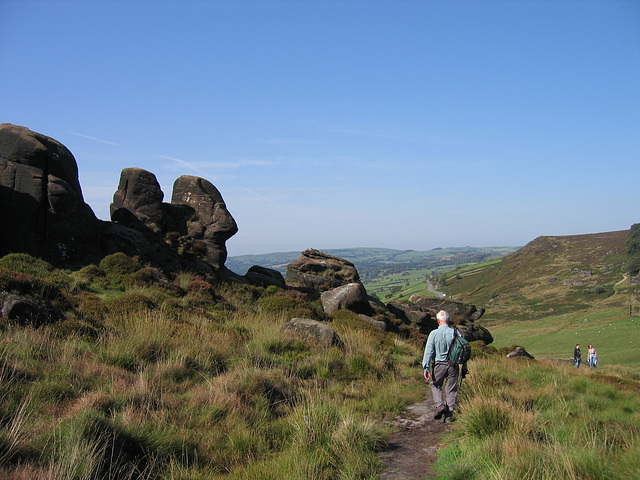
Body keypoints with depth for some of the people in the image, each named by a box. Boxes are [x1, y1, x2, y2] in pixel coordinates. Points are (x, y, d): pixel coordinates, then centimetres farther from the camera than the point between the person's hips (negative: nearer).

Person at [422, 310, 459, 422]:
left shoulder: (434, 334, -7)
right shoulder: (455, 332, -3)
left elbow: (428, 351, -9)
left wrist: (426, 368, -7)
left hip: (439, 365, -1)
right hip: (453, 365, 1)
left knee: (435, 385, 21)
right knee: (451, 390, 11)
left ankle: (440, 405, 2)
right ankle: (449, 414, 11)